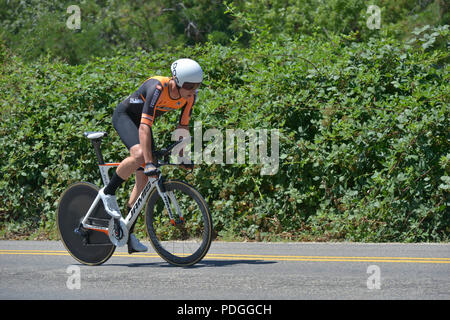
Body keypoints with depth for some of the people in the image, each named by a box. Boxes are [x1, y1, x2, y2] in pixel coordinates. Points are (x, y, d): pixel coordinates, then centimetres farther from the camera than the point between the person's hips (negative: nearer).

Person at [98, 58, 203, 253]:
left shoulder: (190, 95, -17)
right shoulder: (158, 88, -37)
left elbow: (183, 126, -3)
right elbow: (144, 127, -42)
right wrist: (149, 163, -47)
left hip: (139, 119, 7)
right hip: (124, 116, -7)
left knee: (144, 179, 0)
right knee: (139, 155, -35)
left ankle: (129, 235, 7)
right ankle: (108, 193, -13)